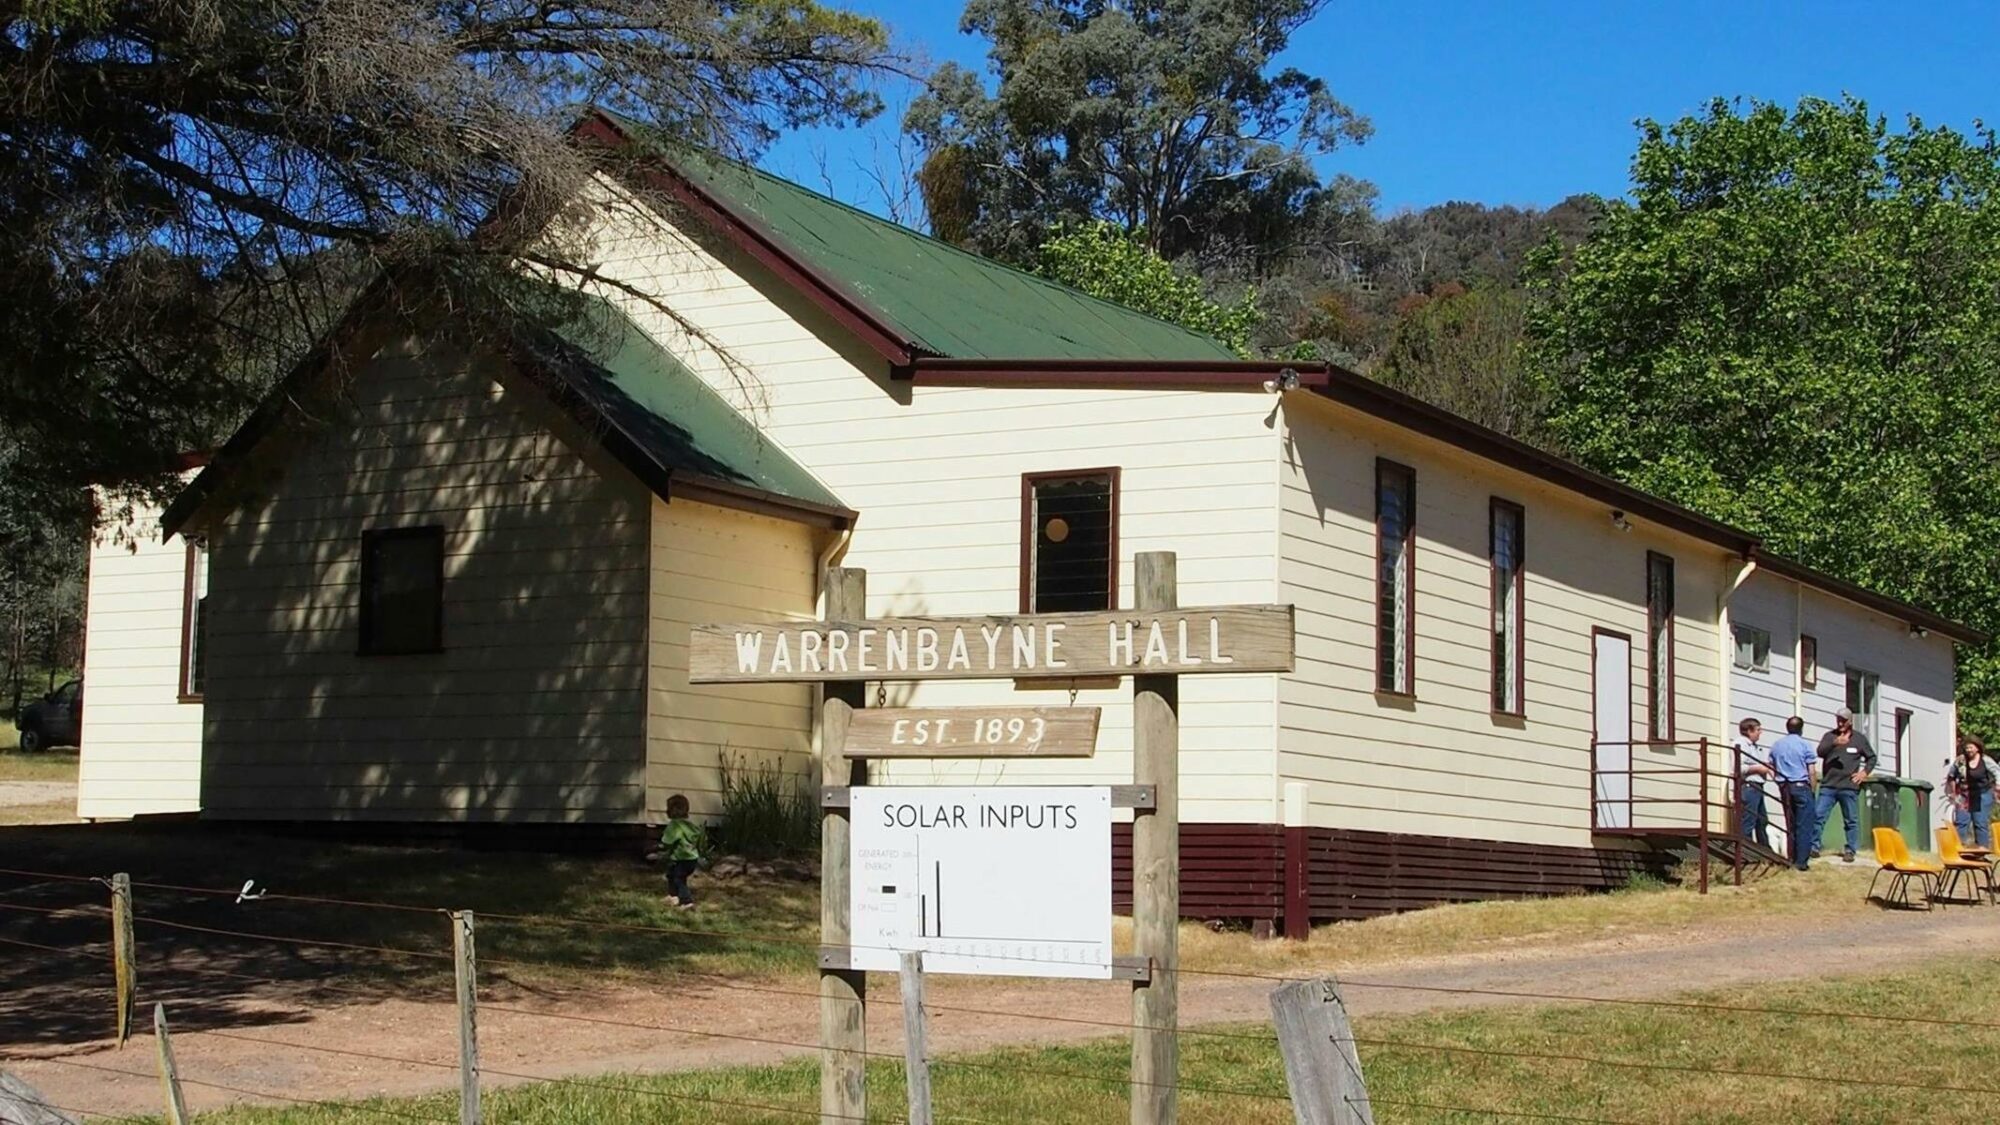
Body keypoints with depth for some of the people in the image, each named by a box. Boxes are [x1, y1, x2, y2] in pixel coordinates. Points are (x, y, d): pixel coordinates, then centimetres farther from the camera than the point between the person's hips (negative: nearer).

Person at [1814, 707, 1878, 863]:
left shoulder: (1860, 739, 9)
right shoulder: (1829, 736, 7)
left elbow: (1871, 758, 18)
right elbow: (1820, 752, -10)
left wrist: (1865, 772, 1)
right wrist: (1834, 743, -28)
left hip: (1849, 787, 0)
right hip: (1828, 786, 0)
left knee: (1851, 821, 4)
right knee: (1818, 816, -5)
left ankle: (1850, 851, 10)